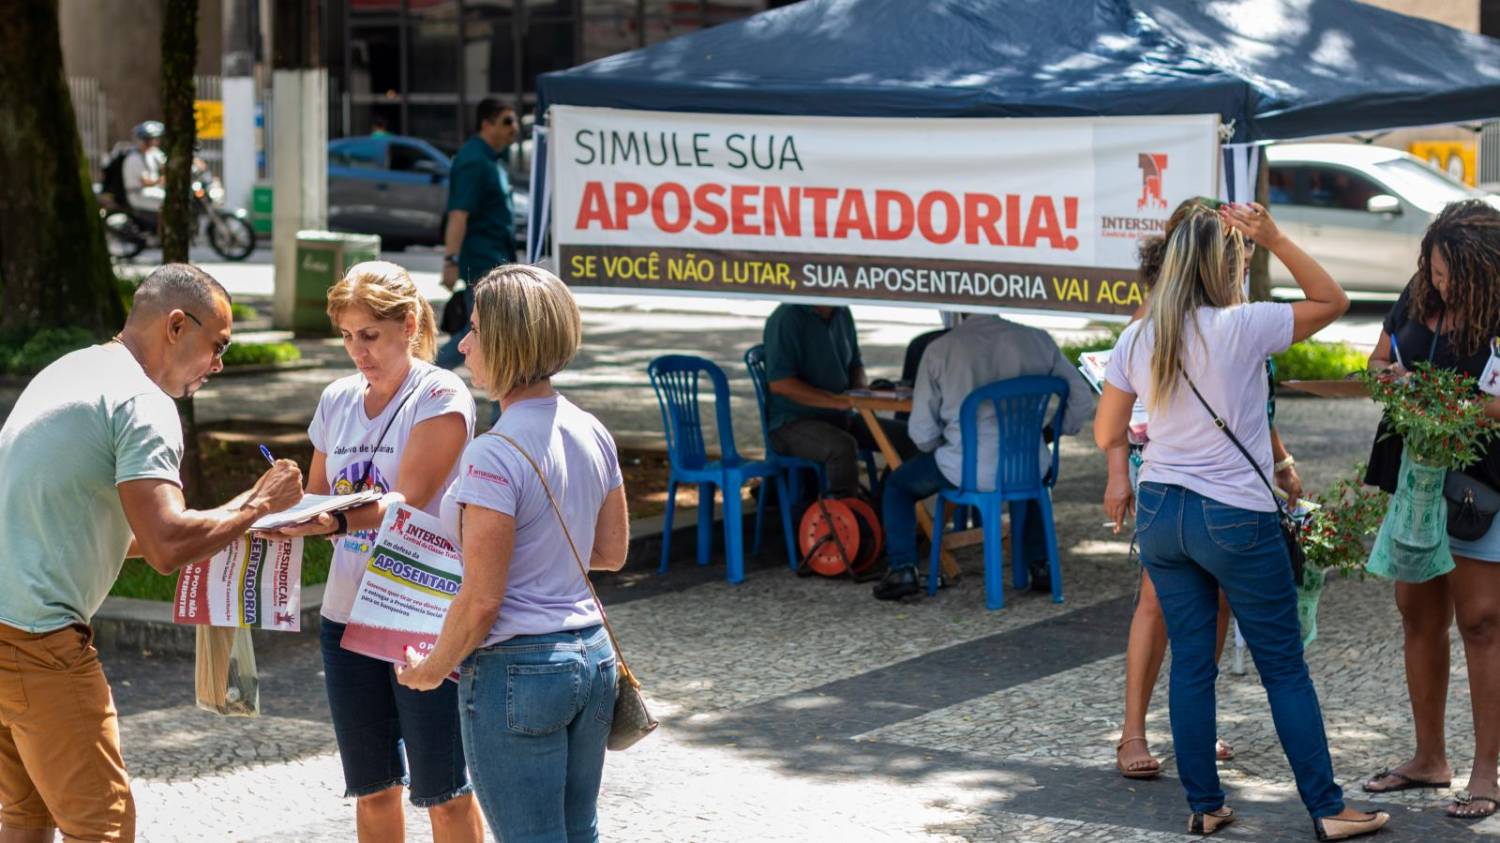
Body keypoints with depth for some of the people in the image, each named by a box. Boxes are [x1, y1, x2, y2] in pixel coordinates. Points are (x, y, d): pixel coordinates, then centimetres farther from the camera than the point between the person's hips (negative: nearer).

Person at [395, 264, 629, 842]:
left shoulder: (495, 457, -20)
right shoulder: (592, 433, 3)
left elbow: (481, 600, -18)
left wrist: (432, 669, -3)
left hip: (515, 668, -8)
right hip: (593, 658, 8)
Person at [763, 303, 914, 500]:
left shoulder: (843, 314, 9)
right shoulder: (787, 318, -15)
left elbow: (856, 364, 24)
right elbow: (779, 383, -23)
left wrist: (860, 390, 0)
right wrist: (837, 401, -27)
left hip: (841, 418, 8)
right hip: (793, 422, -8)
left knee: (906, 436, -8)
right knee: (843, 446, -36)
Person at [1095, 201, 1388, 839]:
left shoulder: (1137, 340, 1)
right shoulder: (1242, 328, -13)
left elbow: (1107, 432, 8)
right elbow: (1333, 302, -1)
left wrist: (1120, 477, 28)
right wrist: (1275, 240, -7)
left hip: (1161, 515, 5)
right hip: (1235, 519, -5)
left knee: (1190, 663, 11)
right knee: (1285, 669, 4)